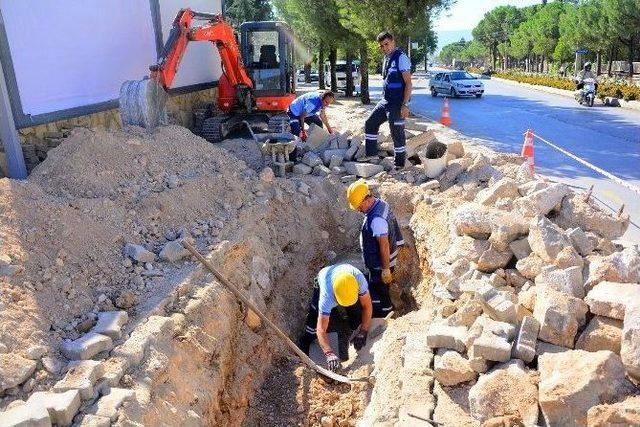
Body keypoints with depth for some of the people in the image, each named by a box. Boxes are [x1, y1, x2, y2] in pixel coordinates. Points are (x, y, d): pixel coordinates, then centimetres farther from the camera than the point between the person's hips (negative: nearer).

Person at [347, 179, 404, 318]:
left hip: (380, 266, -10)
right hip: (380, 263, 10)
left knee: (379, 297, 8)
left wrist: (386, 270, -21)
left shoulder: (377, 219, -32)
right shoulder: (381, 204, 0)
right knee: (376, 292, 25)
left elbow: (384, 246, -29)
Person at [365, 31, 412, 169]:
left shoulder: (401, 58, -13)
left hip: (397, 103, -9)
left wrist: (405, 105, -23)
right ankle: (371, 155, 23)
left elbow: (408, 83, -17)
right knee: (370, 123, 12)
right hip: (385, 100, 9)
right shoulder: (386, 58, 12)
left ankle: (400, 163, 11)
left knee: (397, 133, -2)